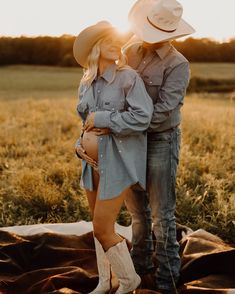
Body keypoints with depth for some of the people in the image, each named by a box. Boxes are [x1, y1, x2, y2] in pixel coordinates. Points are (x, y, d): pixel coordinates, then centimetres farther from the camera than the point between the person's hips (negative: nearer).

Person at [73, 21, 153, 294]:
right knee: (99, 225, 16)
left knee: (102, 229, -4)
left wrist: (101, 119, -17)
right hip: (93, 161, 6)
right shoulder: (86, 83, 7)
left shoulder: (128, 77, -11)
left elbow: (142, 117, -22)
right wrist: (80, 144, -1)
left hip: (118, 161, -6)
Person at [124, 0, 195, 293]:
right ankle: (140, 263, 35)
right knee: (136, 207, 17)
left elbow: (162, 110, -23)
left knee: (161, 214, 1)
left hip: (161, 141, -6)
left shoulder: (178, 65, -15)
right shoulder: (131, 51, 3)